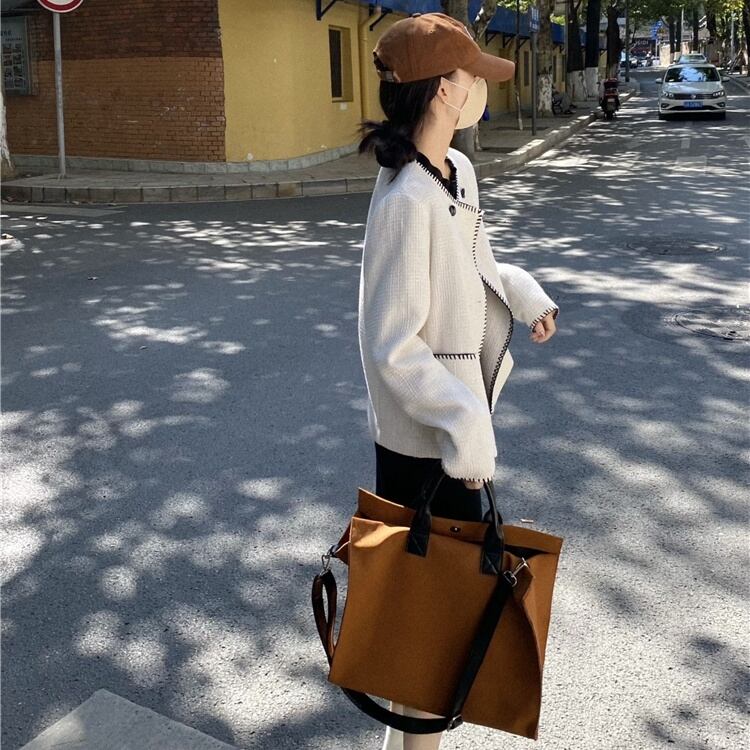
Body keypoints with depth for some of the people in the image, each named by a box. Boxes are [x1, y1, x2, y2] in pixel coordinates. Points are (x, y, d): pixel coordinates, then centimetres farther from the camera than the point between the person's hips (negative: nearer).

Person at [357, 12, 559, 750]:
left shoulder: (457, 171, 1)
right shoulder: (407, 201, -28)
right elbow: (391, 345, -27)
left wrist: (522, 293, 2)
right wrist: (462, 427, -28)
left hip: (455, 414, 10)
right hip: (426, 435, -10)